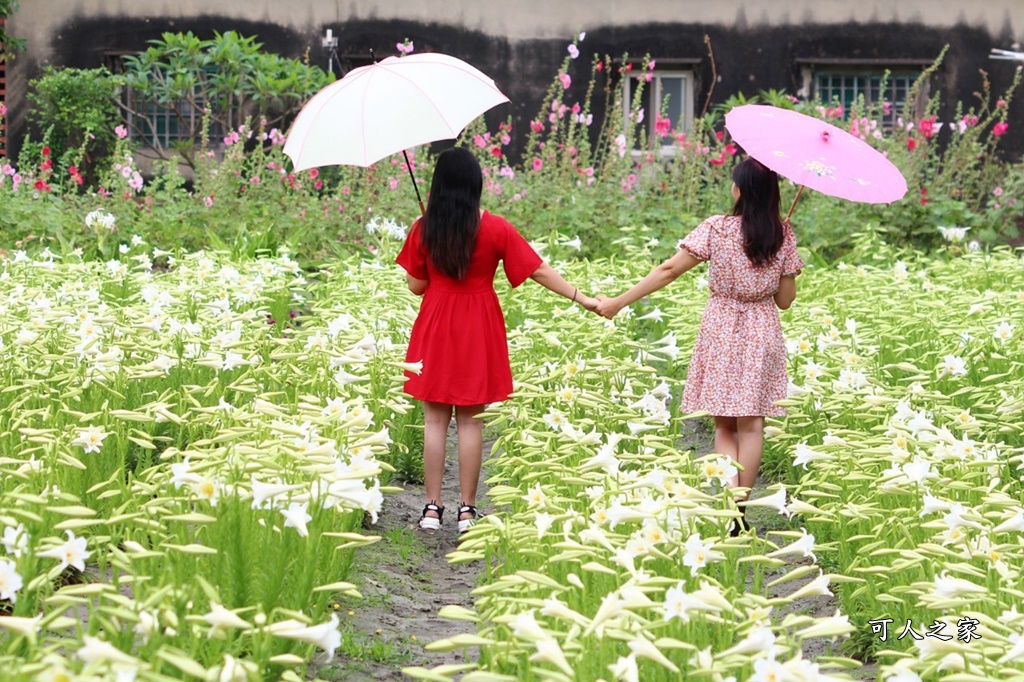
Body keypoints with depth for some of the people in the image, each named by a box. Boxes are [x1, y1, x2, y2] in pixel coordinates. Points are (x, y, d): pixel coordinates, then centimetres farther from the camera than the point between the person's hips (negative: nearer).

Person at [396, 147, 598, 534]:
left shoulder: (423, 230, -5)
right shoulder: (495, 229, -7)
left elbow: (416, 286, 1)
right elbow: (540, 271, -6)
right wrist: (582, 299, -1)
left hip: (435, 328, 1)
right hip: (478, 330, 0)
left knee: (435, 419, 6)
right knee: (470, 420, 4)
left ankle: (432, 508, 5)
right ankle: (467, 510, 6)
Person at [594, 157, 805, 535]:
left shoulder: (716, 229, -9)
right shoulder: (783, 235, -3)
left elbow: (669, 270, -12)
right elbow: (785, 299, 2)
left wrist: (618, 302, -9)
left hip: (721, 330, -1)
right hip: (762, 333, 1)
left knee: (724, 425, 6)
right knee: (751, 424, 5)